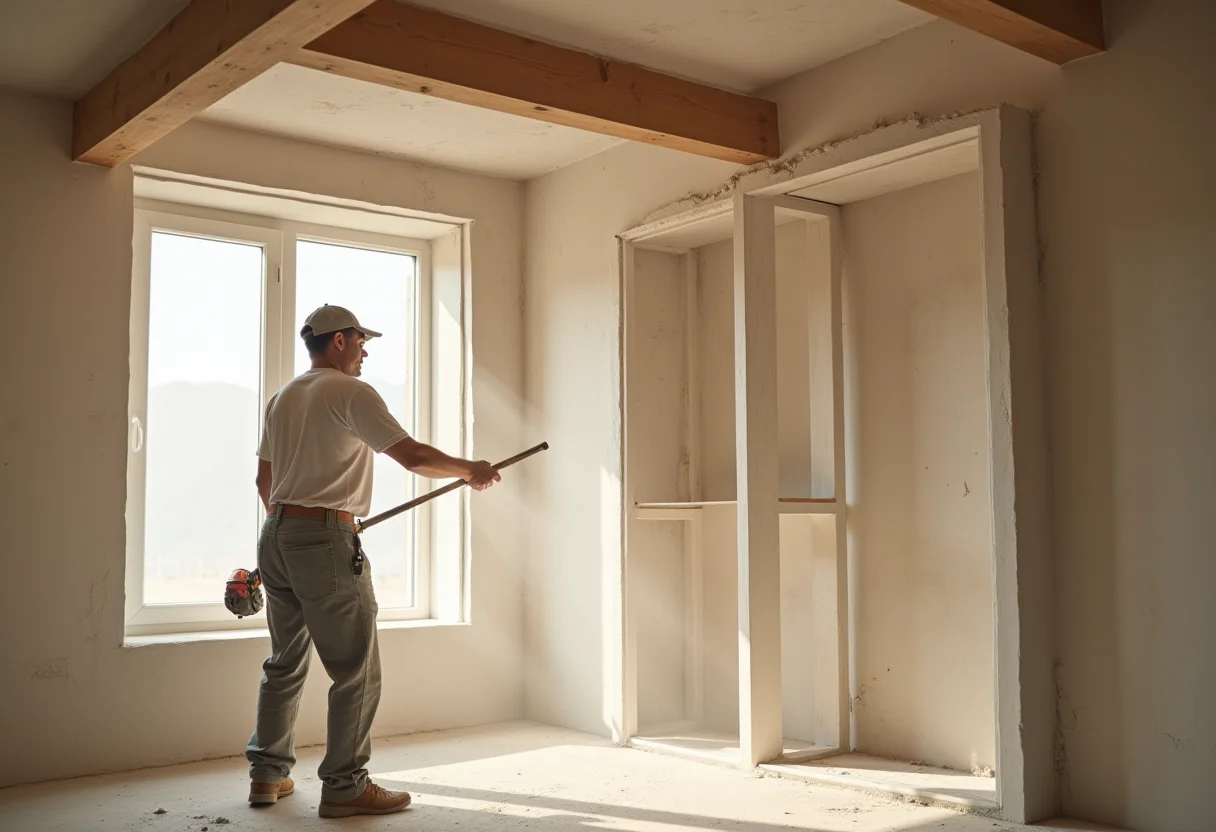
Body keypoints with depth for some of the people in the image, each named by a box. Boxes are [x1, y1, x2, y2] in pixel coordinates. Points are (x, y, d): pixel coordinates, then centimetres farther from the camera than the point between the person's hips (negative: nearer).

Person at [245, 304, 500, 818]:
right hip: (326, 540, -9)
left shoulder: (283, 399, 17)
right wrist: (470, 471, 1)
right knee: (356, 671, -3)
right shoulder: (350, 392, -8)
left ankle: (267, 774, 24)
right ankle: (345, 787, 1)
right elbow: (413, 456, -14)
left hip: (277, 539, 9)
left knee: (286, 663, 18)